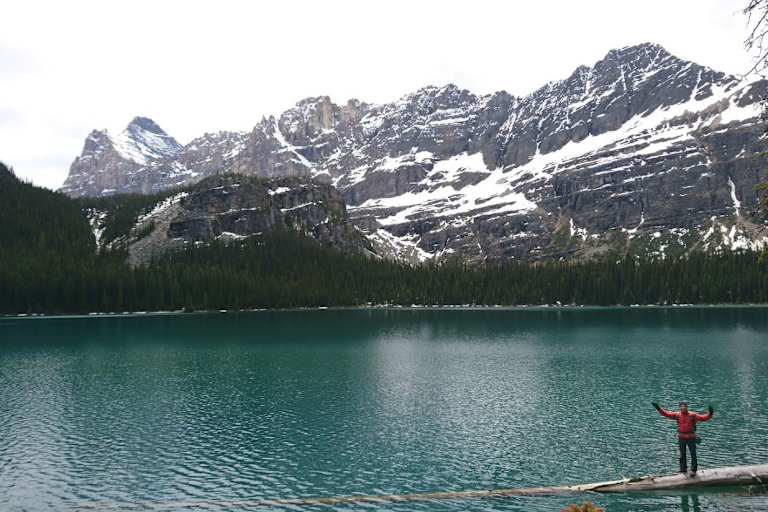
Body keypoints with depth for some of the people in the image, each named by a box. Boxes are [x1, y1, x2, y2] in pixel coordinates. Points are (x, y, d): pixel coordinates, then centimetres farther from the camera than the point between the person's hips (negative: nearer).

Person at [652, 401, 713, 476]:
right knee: (682, 454, 15)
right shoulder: (677, 415, -2)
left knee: (693, 454, 3)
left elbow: (703, 417, -11)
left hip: (691, 437, -2)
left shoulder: (692, 415, -6)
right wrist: (659, 408, -10)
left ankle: (693, 470, 15)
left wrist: (709, 414, -27)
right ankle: (683, 469, 29)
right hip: (681, 438, 2)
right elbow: (666, 414, -2)